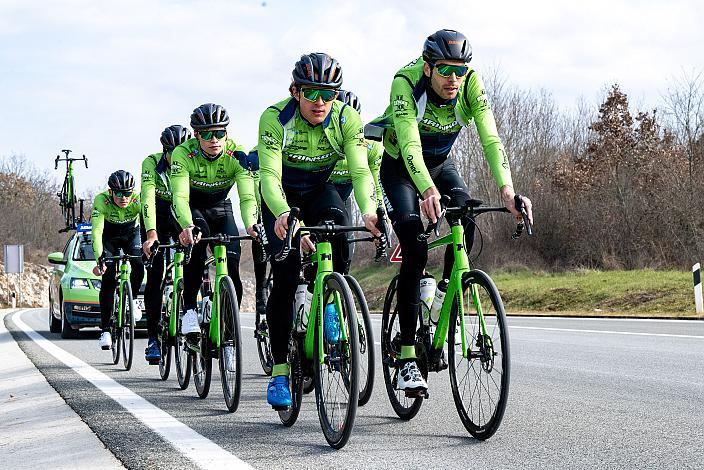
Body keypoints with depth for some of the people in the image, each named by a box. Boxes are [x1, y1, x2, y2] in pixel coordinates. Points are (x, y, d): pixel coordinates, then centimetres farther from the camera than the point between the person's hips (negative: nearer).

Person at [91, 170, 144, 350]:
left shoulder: (139, 199, -32)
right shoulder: (101, 200, -34)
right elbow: (96, 231, -42)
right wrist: (99, 259, -53)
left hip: (131, 234, 1)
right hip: (108, 236, -1)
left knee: (139, 266, -26)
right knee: (108, 280, -16)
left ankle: (132, 300, 5)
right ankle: (105, 330, -11)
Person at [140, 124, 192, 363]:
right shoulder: (151, 163, -24)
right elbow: (147, 198, -35)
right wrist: (151, 234, -48)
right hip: (156, 219, -1)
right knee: (155, 273, -12)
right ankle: (153, 338, -10)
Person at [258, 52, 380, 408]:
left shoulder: (347, 119, -21)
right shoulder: (275, 118, -28)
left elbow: (360, 170, -28)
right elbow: (269, 175, -35)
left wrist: (369, 212, -47)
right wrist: (282, 214, -54)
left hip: (320, 190, 2)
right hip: (282, 196, -2)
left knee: (336, 221, -33)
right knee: (286, 274, -16)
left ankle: (330, 305, -13)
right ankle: (280, 371, -9)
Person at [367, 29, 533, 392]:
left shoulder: (471, 84, -23)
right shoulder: (406, 82, -32)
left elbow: (491, 139, -32)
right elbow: (410, 144, -43)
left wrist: (506, 189, -48)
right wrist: (428, 190, -60)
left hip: (441, 164, 3)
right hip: (400, 168, -3)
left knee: (466, 218, -27)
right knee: (414, 250, -20)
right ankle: (407, 358, -18)